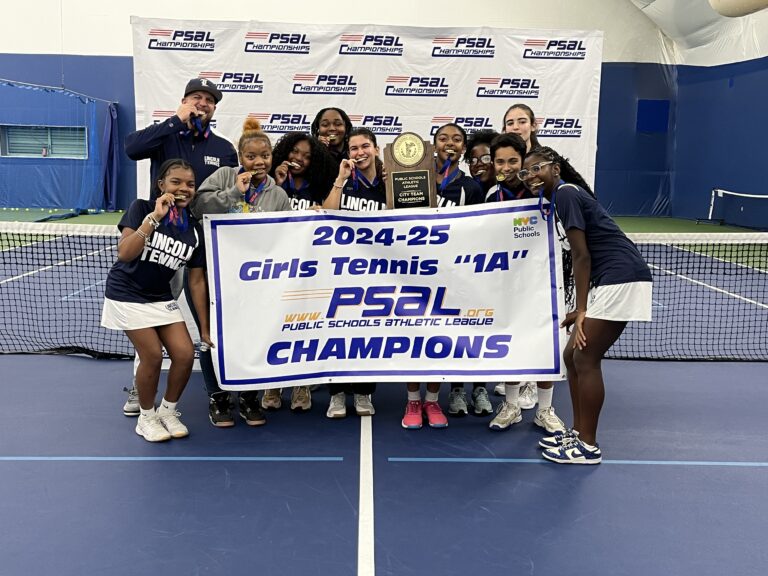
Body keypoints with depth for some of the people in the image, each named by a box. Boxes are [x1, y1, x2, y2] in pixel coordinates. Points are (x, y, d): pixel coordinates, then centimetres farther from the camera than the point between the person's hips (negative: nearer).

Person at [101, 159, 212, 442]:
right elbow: (125, 253, -26)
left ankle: (168, 411, 19)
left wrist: (205, 328, 0)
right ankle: (146, 417, 14)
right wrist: (154, 217, -31)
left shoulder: (194, 230, -3)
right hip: (127, 295, -4)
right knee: (153, 356, -12)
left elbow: (197, 281, 0)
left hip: (161, 298, 4)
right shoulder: (142, 208, -13)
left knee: (185, 354, -7)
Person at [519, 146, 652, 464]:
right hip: (609, 280, 10)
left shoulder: (565, 193, -10)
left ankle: (588, 446, 4)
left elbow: (581, 255, -14)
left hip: (621, 278, -10)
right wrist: (579, 310, 13)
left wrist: (581, 310, -13)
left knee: (585, 359, -6)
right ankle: (578, 432, 22)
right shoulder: (558, 198, 18)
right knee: (573, 355, 12)